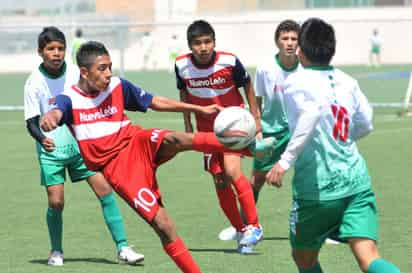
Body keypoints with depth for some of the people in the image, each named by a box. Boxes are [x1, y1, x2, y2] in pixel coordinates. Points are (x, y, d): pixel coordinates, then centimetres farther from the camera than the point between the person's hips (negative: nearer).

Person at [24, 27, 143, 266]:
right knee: (56, 202, -6)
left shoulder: (75, 74, -3)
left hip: (82, 145, 2)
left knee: (105, 190, -9)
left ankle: (123, 248, -7)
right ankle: (56, 252, 19)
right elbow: (32, 122, -9)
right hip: (52, 149, -2)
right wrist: (42, 138, -28)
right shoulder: (35, 83, -9)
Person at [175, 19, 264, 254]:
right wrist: (187, 124, 9)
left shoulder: (229, 61, -21)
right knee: (219, 181, 5)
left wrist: (255, 118, 0)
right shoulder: (182, 66, -14)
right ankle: (241, 231, 19)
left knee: (232, 172, -22)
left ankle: (254, 226, -9)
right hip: (206, 126, 4)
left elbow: (247, 86, -3)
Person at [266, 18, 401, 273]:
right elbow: (365, 125, 20)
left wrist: (286, 160, -27)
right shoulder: (347, 81, 10)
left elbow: (312, 111, -27)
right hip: (356, 182, 4)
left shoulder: (296, 82, -7)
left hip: (317, 188, -4)